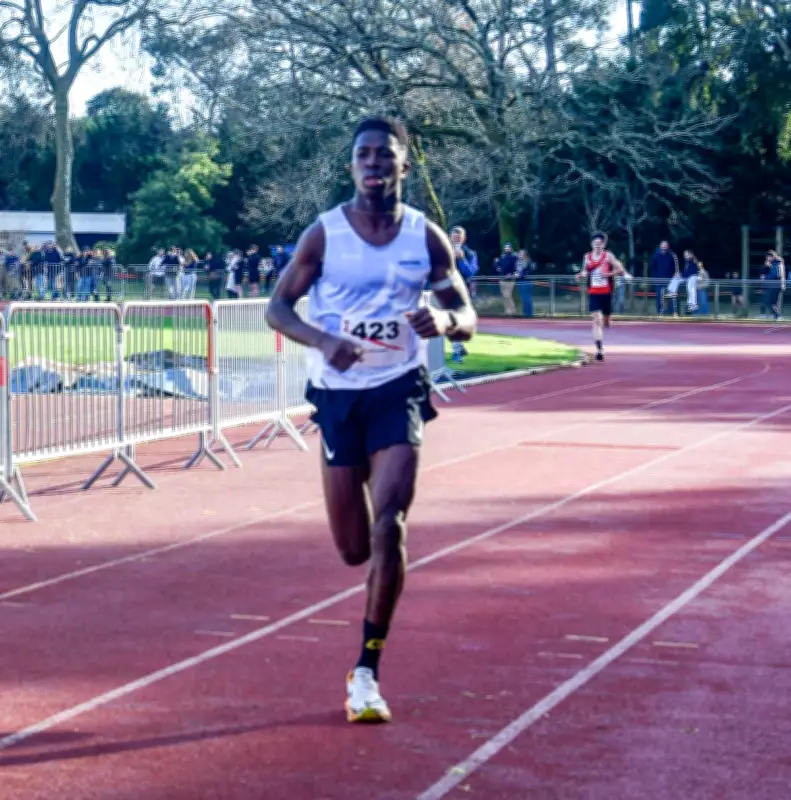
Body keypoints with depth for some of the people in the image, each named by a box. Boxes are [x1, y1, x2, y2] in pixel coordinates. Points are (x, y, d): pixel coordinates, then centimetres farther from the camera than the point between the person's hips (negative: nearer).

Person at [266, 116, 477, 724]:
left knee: (388, 525, -17)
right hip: (337, 394, 0)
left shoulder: (426, 236, 1)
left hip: (399, 390, 0)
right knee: (354, 549, 3)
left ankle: (368, 672, -8)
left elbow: (466, 318, 7)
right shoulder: (324, 233, -3)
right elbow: (278, 307, -1)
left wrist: (445, 320, -18)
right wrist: (322, 340, -21)